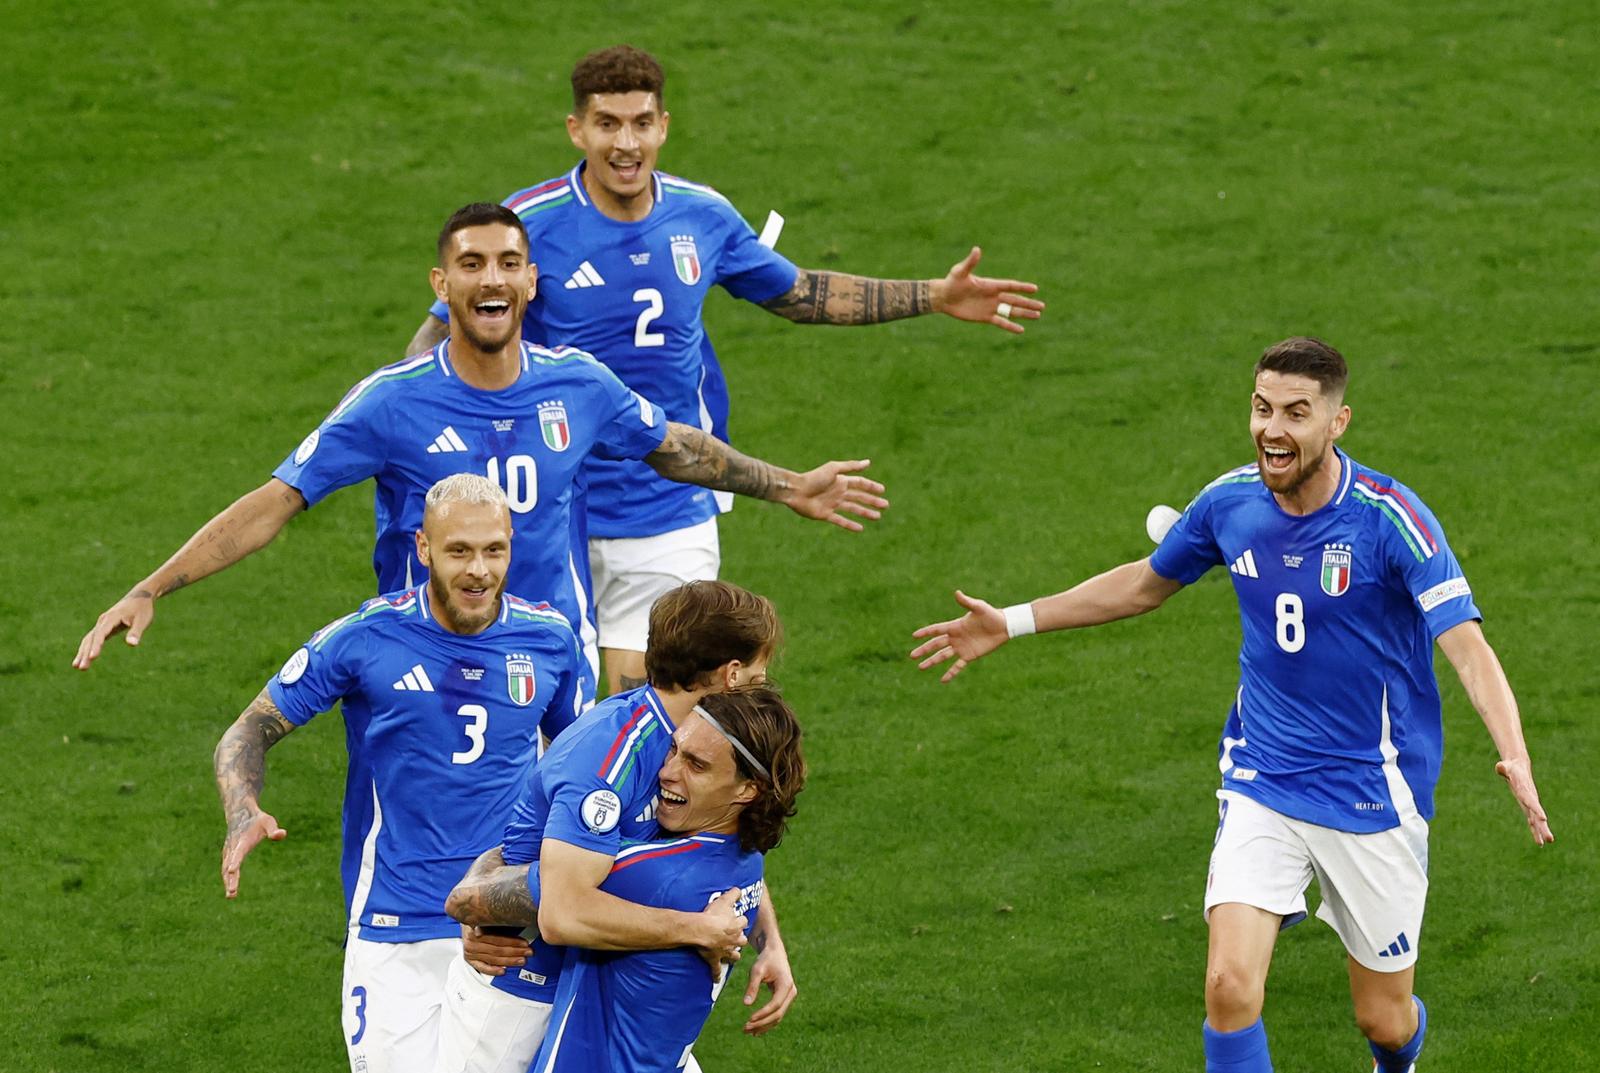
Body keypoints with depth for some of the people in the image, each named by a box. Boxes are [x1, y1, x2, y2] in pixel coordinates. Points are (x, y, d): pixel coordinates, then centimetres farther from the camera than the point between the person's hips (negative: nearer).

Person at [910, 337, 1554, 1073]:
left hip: (1372, 787, -3)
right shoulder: (1231, 501, -5)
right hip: (1262, 784, 3)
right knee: (1230, 986, -17)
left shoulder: (1389, 517, -20)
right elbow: (1147, 582, 16)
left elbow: (1468, 646, -28)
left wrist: (1514, 757, -46)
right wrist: (1013, 623, 17)